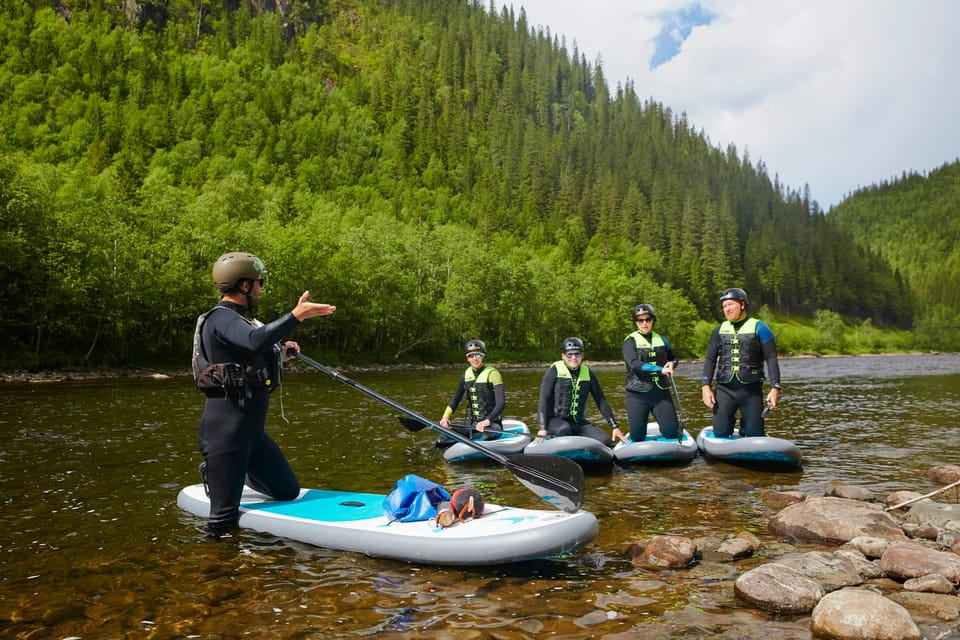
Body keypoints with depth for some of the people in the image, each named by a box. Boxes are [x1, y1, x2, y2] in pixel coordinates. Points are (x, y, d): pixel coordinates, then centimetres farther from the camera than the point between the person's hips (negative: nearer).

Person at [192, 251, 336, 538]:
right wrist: (295, 316, -41)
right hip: (225, 431, -10)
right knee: (224, 520, -4)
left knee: (288, 491, 17)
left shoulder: (235, 320, 17)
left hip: (252, 429, 10)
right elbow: (255, 341, -36)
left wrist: (281, 353, 21)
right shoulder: (221, 318, -14)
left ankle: (242, 474, 36)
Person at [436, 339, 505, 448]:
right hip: (471, 423, 5)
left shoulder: (492, 373, -9)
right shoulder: (466, 376, 8)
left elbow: (501, 403, -19)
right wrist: (445, 417, -5)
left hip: (492, 423, -5)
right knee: (443, 440, -12)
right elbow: (455, 400, 13)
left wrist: (487, 421, -32)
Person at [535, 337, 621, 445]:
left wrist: (615, 427, 3)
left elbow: (601, 401, 10)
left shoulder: (587, 373, 7)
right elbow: (544, 400, -9)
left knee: (606, 442, -15)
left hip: (578, 422, 4)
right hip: (555, 420, -4)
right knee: (564, 430, -37)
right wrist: (543, 428, -19)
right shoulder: (555, 370, -4)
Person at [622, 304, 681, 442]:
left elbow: (673, 359, 23)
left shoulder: (661, 340, 10)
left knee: (672, 433, -2)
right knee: (637, 438, 0)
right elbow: (634, 364, -19)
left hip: (661, 393, 3)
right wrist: (661, 369, -26)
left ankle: (663, 427, 32)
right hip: (638, 395, -3)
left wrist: (672, 364, -2)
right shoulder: (630, 341, -3)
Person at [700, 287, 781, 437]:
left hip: (751, 391, -2)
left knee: (755, 435, 1)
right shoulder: (719, 331, 11)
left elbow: (771, 359, -3)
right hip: (724, 390, 2)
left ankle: (745, 426, 34)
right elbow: (710, 359, 10)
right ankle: (729, 421, 32)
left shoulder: (758, 328, 1)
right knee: (720, 433, 0)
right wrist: (705, 386, -2)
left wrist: (775, 388, -13)